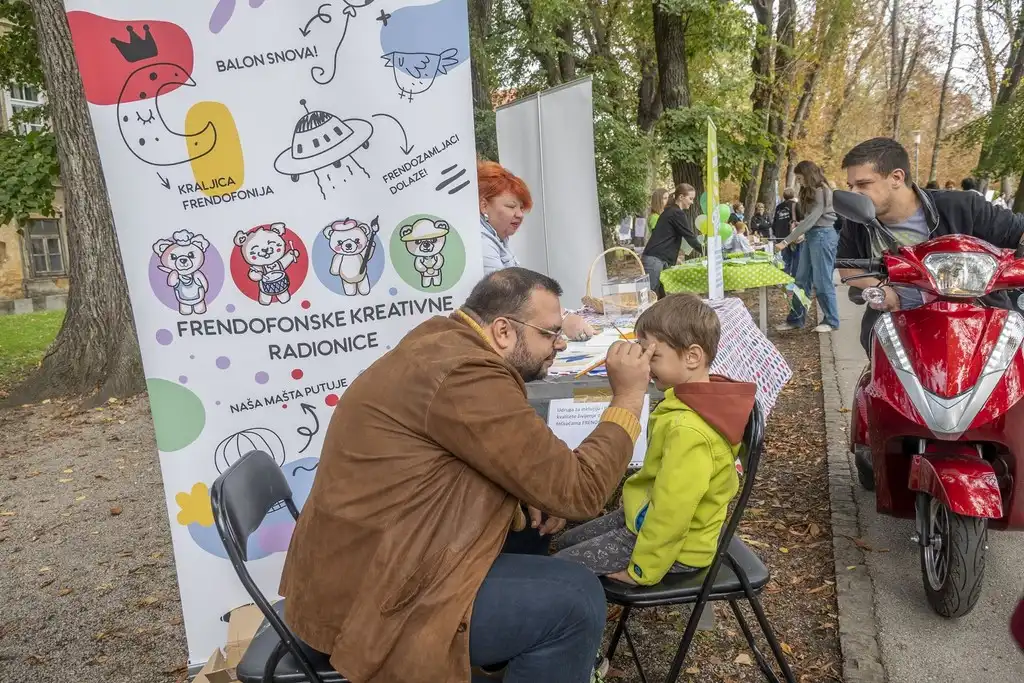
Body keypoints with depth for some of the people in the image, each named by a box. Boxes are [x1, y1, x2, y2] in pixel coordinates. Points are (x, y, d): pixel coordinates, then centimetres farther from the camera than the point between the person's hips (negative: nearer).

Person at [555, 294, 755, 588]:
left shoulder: (689, 430, -34)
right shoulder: (693, 400, -3)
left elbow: (671, 510, -29)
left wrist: (641, 570, -18)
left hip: (672, 544, -10)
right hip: (651, 516, 10)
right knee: (567, 542, 19)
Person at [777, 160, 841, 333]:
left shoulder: (822, 192, -12)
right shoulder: (811, 192, 16)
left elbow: (811, 219, -19)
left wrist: (787, 241, -21)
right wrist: (800, 234, -3)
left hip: (822, 235, -9)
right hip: (811, 236, 9)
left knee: (822, 281, -4)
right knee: (801, 279, 9)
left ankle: (831, 321, 6)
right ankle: (795, 319, 13)